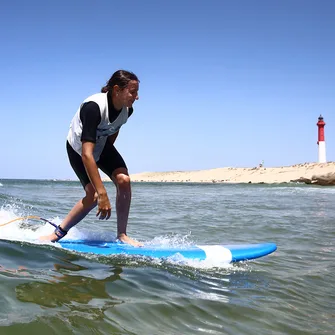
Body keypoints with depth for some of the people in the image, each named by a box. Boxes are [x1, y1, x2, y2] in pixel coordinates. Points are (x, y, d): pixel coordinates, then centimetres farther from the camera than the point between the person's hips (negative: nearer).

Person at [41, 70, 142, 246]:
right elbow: (86, 154, -45)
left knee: (124, 180, -17)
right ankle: (59, 233, 2)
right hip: (78, 148, -6)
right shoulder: (93, 107, -39)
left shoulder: (127, 109, -18)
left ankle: (121, 234, -5)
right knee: (94, 195, -19)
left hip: (102, 144, 6)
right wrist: (102, 193, -48)